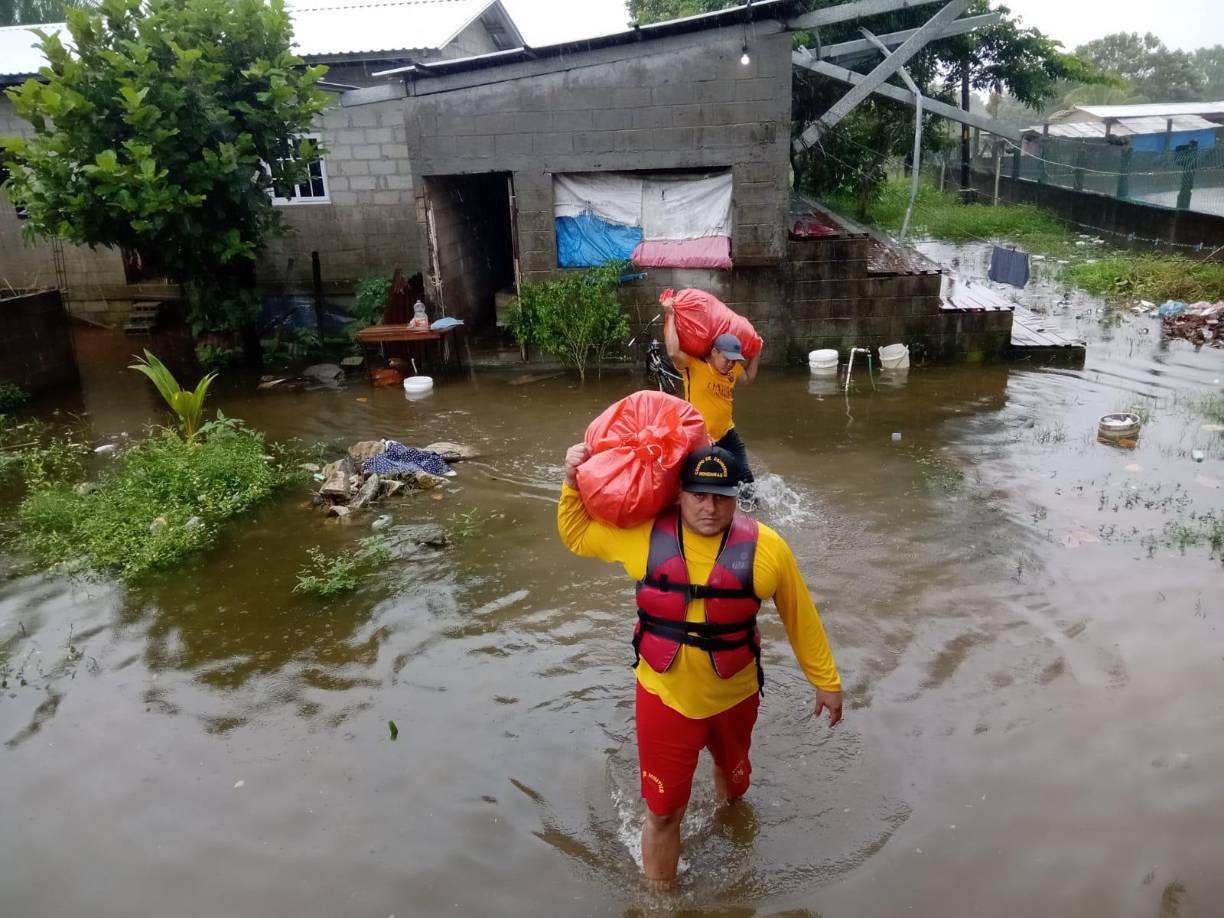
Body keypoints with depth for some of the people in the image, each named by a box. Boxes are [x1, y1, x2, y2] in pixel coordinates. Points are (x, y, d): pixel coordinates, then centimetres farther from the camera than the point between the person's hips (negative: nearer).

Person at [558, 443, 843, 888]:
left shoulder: (765, 547, -17)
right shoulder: (644, 534, -15)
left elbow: (800, 617, -5)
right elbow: (577, 533, 2)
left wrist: (825, 681, 3)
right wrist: (573, 483, -13)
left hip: (735, 696, 1)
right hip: (664, 697, -1)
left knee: (734, 777, 30)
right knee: (663, 812, 7)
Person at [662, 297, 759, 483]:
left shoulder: (733, 369, 4)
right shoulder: (693, 366, -16)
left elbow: (748, 378, 28)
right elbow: (673, 352, -35)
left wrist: (756, 353, 19)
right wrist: (670, 316, -29)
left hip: (727, 435, 6)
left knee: (745, 478, 7)